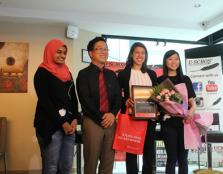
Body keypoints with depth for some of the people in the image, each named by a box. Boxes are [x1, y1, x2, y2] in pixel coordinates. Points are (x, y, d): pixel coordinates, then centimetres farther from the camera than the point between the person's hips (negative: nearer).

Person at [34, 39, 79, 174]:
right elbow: (44, 101, -11)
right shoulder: (42, 72, -4)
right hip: (50, 125, -6)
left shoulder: (67, 73, 16)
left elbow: (73, 98, 14)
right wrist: (62, 123, -12)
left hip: (69, 124, 6)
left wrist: (75, 119, -1)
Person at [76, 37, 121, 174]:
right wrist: (101, 118, -12)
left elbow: (118, 96, 8)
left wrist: (112, 114, -10)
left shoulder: (112, 75, 14)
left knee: (108, 161, 9)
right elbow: (85, 100, -9)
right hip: (92, 122, -4)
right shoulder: (84, 74, -1)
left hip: (111, 121, 4)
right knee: (91, 161, 6)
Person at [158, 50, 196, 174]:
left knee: (183, 158, 9)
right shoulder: (160, 80, 3)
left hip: (184, 122, 2)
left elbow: (192, 102, 8)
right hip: (168, 123, -2)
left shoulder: (185, 79, 10)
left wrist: (191, 111, -12)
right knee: (172, 158, 5)